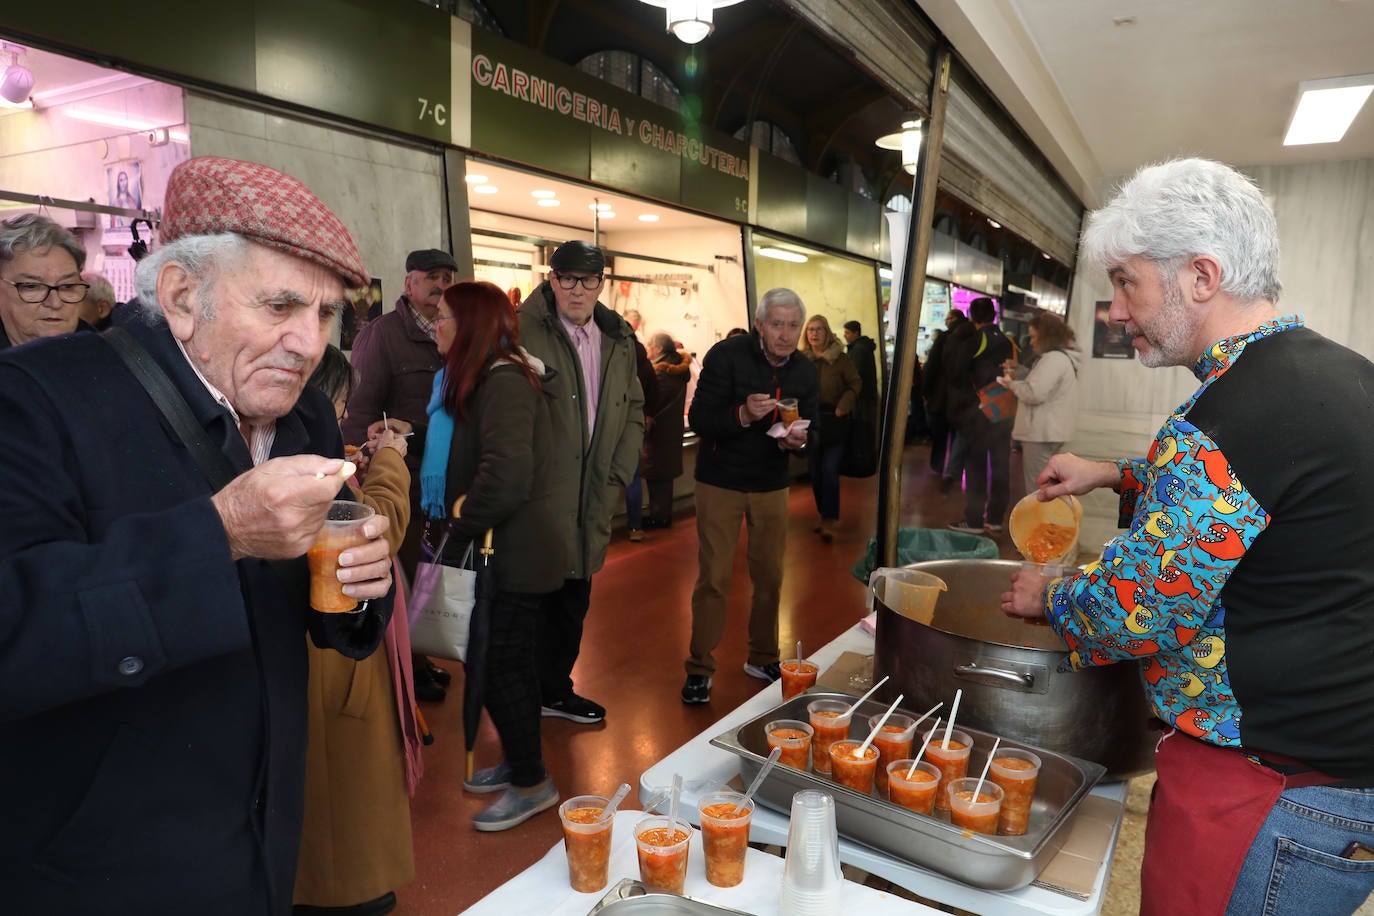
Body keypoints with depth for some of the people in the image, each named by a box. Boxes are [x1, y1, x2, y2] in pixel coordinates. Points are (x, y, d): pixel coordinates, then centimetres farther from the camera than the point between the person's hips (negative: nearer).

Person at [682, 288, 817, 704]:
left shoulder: (805, 372, 0)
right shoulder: (726, 355, -14)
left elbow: (807, 431, 5)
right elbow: (698, 418, -18)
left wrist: (794, 441, -19)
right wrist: (742, 415, -35)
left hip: (771, 485, 4)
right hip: (720, 482, -4)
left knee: (770, 576, 10)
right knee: (713, 578, -1)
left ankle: (763, 658, 30)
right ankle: (699, 667, 15)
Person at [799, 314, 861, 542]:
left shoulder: (840, 358, -2)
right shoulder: (801, 359, 5)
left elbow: (855, 383, 0)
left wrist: (843, 406, -13)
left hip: (835, 422, -3)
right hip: (811, 422, 4)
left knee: (829, 470, -11)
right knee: (815, 471, 9)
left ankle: (829, 522, -8)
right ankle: (825, 516, 23)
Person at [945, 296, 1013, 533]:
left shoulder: (974, 342, -11)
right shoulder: (1007, 342, 8)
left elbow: (953, 372, -8)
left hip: (979, 413, -6)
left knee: (976, 465, 0)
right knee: (1000, 465, 10)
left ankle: (974, 520, 1)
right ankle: (995, 518, 17)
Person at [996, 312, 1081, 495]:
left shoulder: (1053, 359, -18)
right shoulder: (1063, 357, 17)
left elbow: (1034, 393, -24)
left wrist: (1012, 384, -8)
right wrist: (1018, 373, 8)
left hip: (1042, 432, -11)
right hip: (1049, 431, 11)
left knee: (1036, 487, -4)